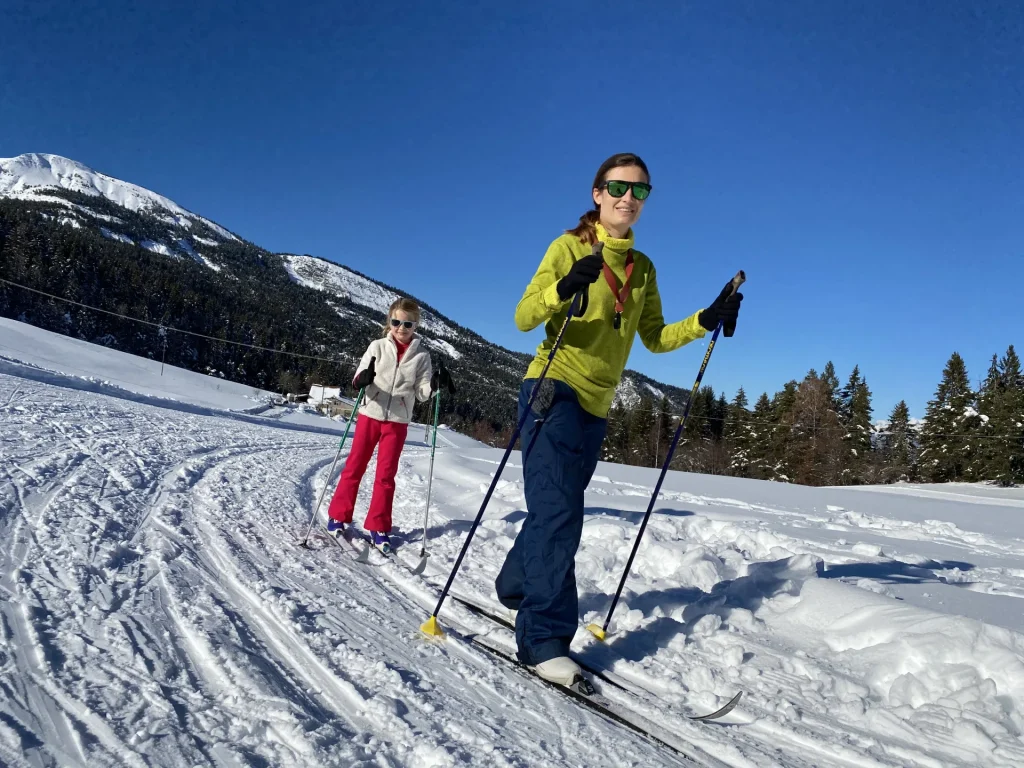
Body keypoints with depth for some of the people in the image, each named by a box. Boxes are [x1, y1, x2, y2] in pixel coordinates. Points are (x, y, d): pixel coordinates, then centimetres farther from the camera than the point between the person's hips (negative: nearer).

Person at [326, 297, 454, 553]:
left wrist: (435, 384, -19)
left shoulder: (421, 355, 1)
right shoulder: (377, 346, -1)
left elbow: (422, 393, 1)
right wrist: (362, 380, -26)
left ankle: (378, 527, 12)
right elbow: (358, 380, -3)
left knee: (386, 474, 4)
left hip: (398, 420, 0)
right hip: (370, 414, 0)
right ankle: (338, 516, 20)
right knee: (355, 466, 6)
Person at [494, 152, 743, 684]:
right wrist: (564, 289, -29)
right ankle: (545, 639, -10)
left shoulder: (643, 268, 14)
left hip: (596, 405, 6)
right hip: (555, 389, -6)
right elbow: (524, 318, -11)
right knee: (559, 511, -15)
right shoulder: (569, 247, -3)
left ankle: (515, 588, 35)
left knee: (557, 510, 13)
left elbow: (655, 338, 13)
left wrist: (705, 321, -2)